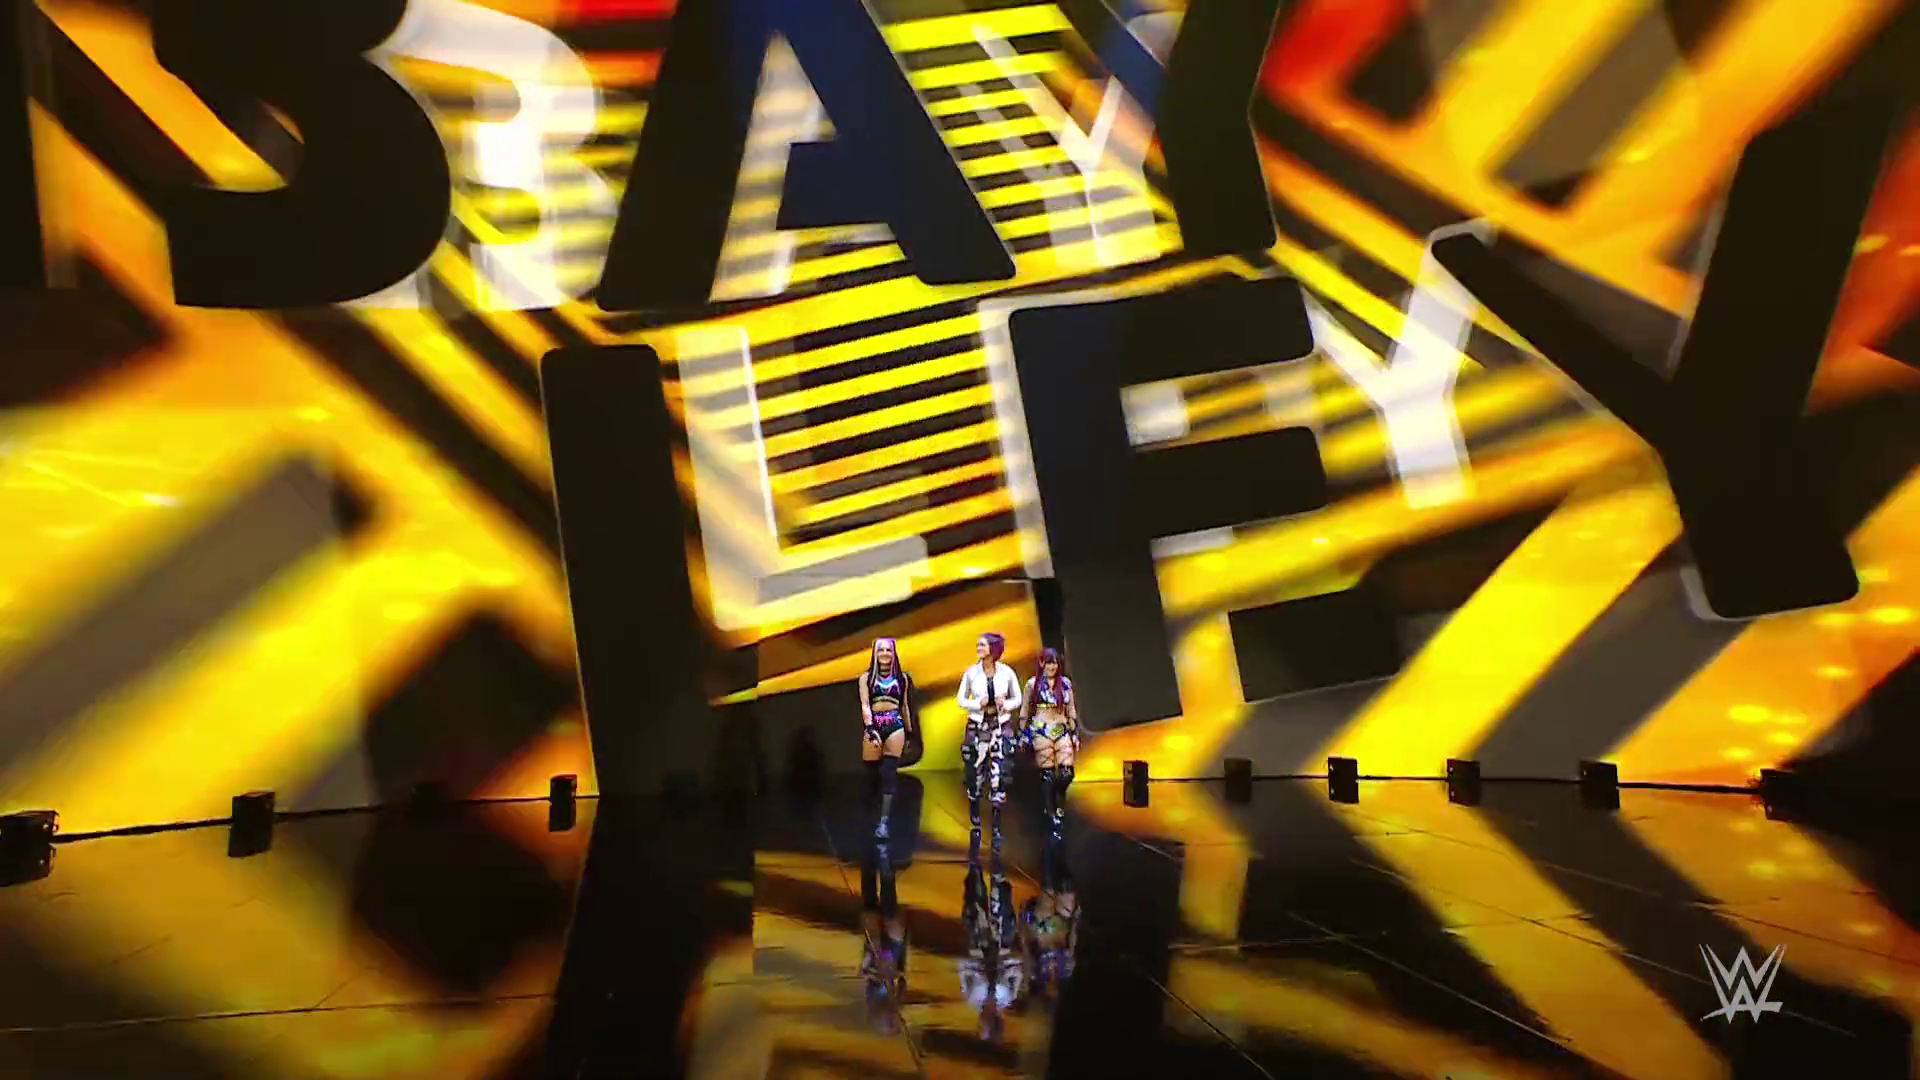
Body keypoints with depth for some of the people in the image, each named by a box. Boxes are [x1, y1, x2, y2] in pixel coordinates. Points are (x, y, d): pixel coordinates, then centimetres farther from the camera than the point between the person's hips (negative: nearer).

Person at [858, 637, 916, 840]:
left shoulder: (902, 677, 10)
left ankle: (883, 822, -9)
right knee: (872, 774, 0)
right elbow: (865, 706, -3)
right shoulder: (866, 678, 6)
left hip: (895, 726, 0)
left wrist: (909, 732, 20)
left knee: (889, 773, -9)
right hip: (873, 727, 0)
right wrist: (871, 730, -16)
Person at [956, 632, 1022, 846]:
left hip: (1002, 727, -1)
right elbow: (960, 700, 4)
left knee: (999, 776, -5)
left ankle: (996, 826, 7)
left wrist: (1005, 704, -13)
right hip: (977, 727, 1)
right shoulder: (971, 672, -2)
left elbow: (1017, 699, 6)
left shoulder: (1007, 672, -3)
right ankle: (975, 824, 18)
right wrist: (978, 704, -13)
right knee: (974, 776, 3)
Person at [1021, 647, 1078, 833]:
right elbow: (1025, 710, 7)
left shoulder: (1065, 683, 8)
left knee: (1067, 773, -8)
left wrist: (1075, 733, 10)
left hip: (1063, 731, 2)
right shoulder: (1033, 683, 2)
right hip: (1041, 732, -2)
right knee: (1047, 775, -2)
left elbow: (1072, 710, 13)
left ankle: (1057, 802, 23)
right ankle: (1052, 816, 9)